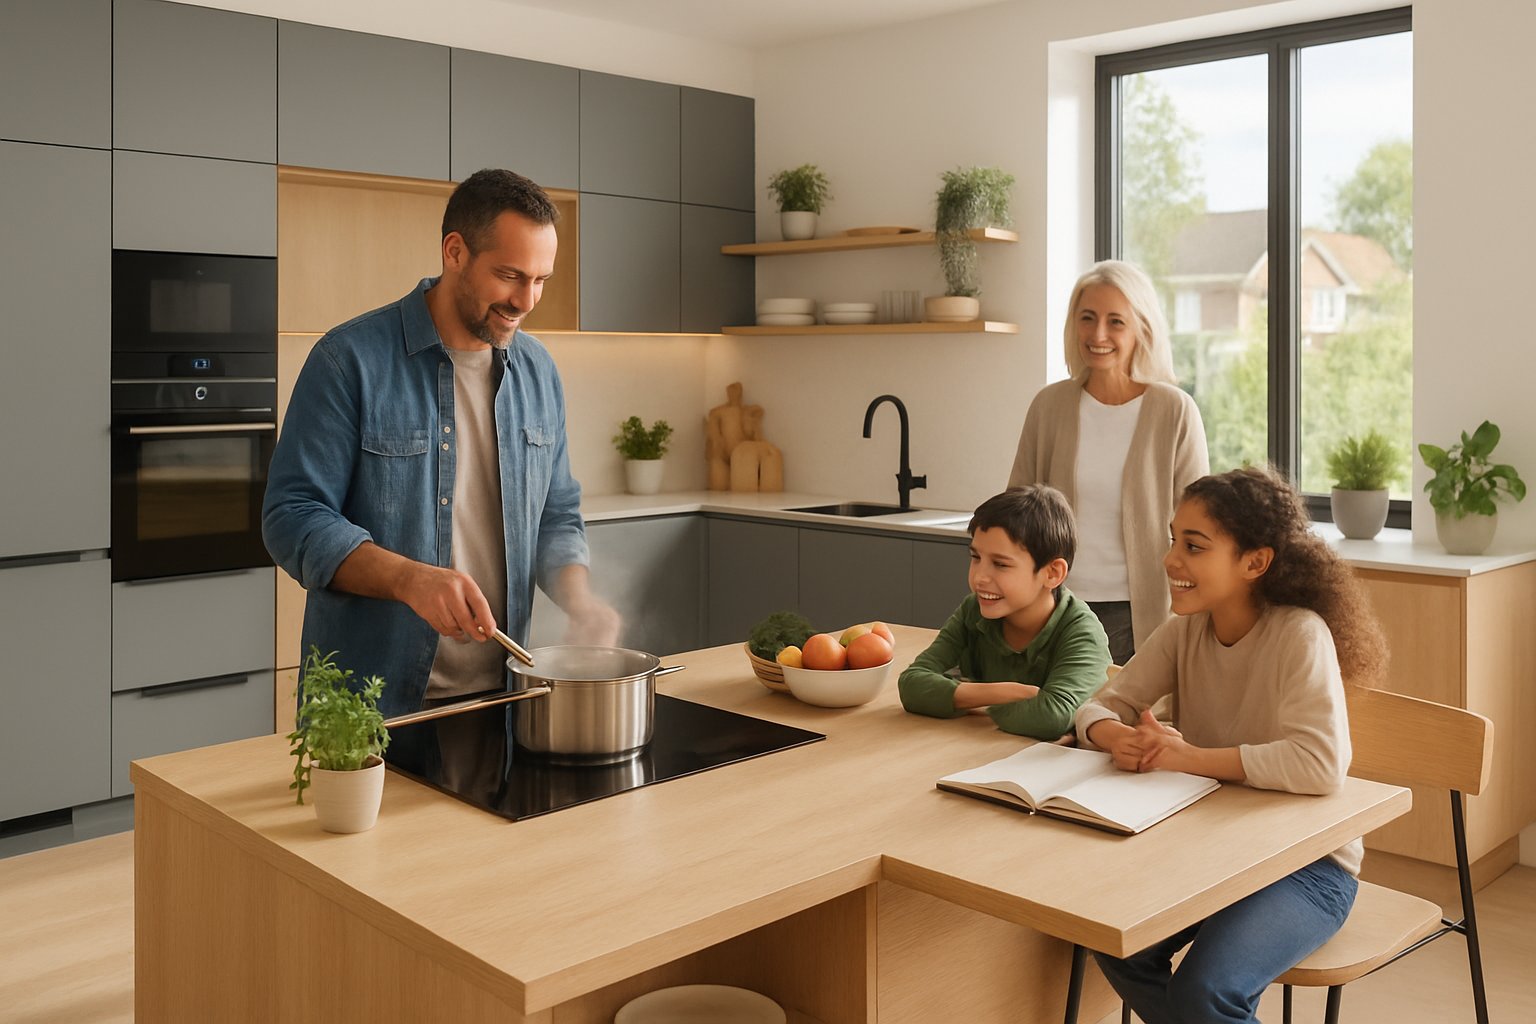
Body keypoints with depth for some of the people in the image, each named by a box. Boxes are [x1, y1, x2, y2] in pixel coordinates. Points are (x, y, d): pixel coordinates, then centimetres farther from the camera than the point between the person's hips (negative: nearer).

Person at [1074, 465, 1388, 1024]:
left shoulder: (1300, 635, -20)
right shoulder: (1185, 630, -2)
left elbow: (1321, 763, -33)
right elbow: (1100, 706, 0)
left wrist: (1189, 756, -31)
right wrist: (1117, 737, -23)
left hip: (1307, 861, -5)